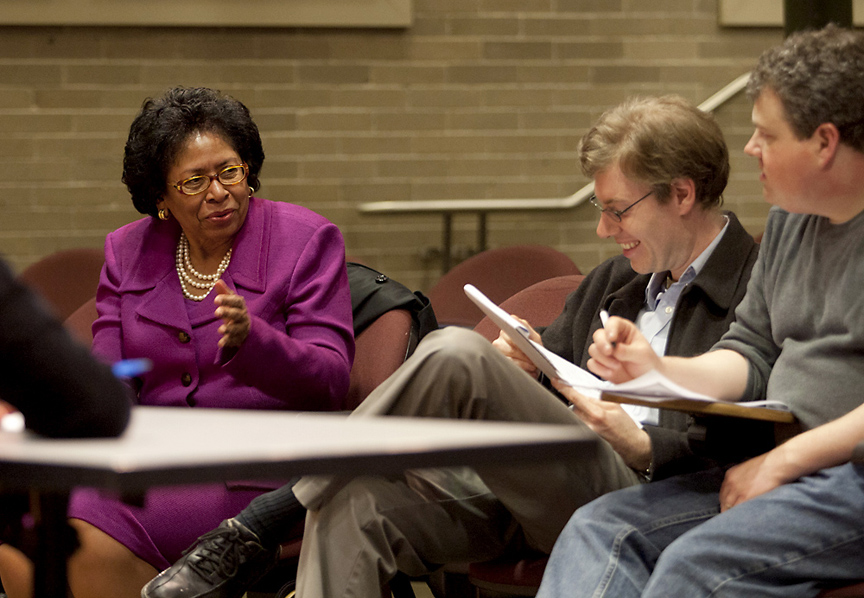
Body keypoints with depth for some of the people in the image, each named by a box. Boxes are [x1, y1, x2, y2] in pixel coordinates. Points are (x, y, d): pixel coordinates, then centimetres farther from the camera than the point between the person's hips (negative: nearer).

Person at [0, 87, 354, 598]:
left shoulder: (306, 239, 0)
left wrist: (251, 340, -27)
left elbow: (331, 380, -8)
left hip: (254, 474, -5)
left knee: (93, 536, -27)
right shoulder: (128, 251, 14)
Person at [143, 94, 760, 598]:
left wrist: (644, 448, -19)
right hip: (532, 492, 8)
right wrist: (522, 367, 7)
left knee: (455, 353, -26)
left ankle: (259, 527, -19)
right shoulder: (612, 281, 27)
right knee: (356, 501, -21)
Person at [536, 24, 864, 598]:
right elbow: (751, 355, 23)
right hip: (784, 469, 9)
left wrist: (787, 458, -18)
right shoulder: (790, 220, 19)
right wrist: (657, 370, 5)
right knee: (600, 528, -9)